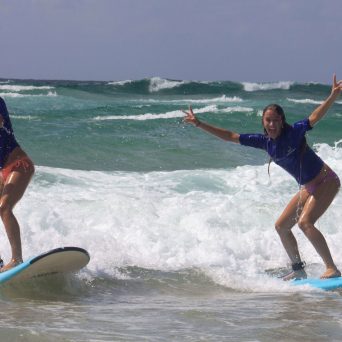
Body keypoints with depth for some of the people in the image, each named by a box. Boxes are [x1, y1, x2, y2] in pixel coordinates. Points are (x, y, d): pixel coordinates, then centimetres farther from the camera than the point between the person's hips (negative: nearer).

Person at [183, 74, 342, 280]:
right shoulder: (264, 141, -2)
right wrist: (199, 124, -1)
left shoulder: (293, 132, -19)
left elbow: (314, 118, -34)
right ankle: (299, 270, 20)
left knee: (305, 222, -25)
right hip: (308, 188, 8)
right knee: (281, 226, 9)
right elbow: (230, 136, 2)